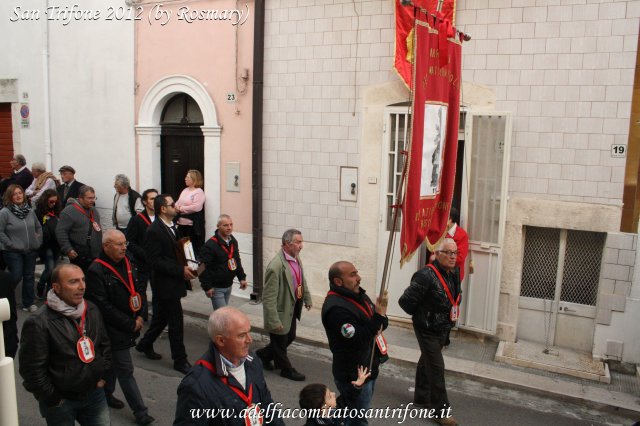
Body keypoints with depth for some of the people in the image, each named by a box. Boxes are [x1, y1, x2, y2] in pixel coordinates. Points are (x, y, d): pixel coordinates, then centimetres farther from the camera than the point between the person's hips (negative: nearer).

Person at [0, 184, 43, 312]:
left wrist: (38, 242, 8)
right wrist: (11, 244, -13)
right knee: (16, 277, -4)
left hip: (30, 251, 5)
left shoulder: (30, 211, 5)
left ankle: (28, 303, 22)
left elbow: (38, 227, 16)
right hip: (13, 252, -5)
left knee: (29, 277, 10)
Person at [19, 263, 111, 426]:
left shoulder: (92, 310, 0)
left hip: (95, 393, 5)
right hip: (61, 402, -5)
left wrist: (102, 376, 8)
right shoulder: (39, 323, -20)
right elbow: (32, 369, -18)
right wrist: (53, 399, -12)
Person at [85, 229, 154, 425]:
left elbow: (139, 290, 10)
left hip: (130, 326, 7)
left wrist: (140, 316, -3)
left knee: (113, 363, 24)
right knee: (126, 370, -1)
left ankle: (106, 394, 43)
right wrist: (130, 324, -17)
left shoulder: (128, 264, 3)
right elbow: (104, 307, -21)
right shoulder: (96, 271, -20)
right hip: (113, 330, -7)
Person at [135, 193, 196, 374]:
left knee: (162, 316, 23)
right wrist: (180, 270, -24)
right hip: (165, 283, -9)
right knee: (176, 322, -1)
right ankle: (180, 360, 11)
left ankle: (145, 344, 42)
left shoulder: (172, 227, 7)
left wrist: (187, 266, 2)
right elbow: (155, 261, -23)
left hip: (173, 281, 9)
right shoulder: (154, 231, -20)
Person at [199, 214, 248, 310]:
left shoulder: (233, 241, 5)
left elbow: (237, 261, 17)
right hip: (216, 288, -8)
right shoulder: (210, 245, -20)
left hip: (228, 286, 8)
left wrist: (242, 277, 11)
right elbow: (203, 268, -20)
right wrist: (207, 287, -21)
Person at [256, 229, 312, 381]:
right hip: (281, 311, -9)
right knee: (280, 342, 14)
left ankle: (263, 355, 45)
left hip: (293, 308, 9)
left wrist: (307, 298, 20)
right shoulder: (276, 266, -30)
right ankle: (287, 370, 37)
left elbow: (302, 280, 15)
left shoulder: (296, 257, -3)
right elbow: (268, 298, -26)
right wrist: (274, 322, -24)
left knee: (290, 337, 25)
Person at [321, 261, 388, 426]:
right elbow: (357, 341, -30)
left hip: (369, 368, 9)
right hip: (354, 375, -9)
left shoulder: (358, 295, 4)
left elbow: (381, 324, 10)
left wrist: (382, 320, -13)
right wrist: (378, 317, -27)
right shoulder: (336, 308, -27)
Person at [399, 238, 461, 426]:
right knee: (436, 368, -4)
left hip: (442, 329, 8)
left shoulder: (453, 275, -1)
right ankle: (441, 411, 8)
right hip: (427, 330, -8)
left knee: (426, 362, 23)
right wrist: (422, 316, -10)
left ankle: (421, 397, 40)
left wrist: (449, 319, 10)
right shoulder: (426, 275, -28)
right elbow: (405, 301, -25)